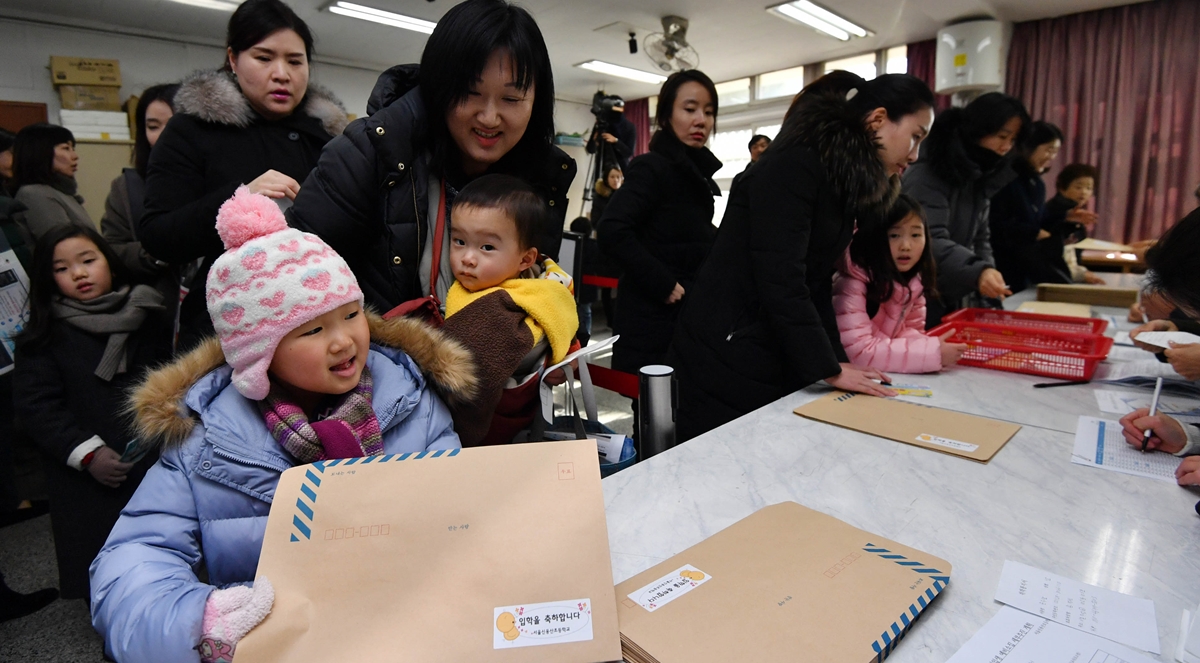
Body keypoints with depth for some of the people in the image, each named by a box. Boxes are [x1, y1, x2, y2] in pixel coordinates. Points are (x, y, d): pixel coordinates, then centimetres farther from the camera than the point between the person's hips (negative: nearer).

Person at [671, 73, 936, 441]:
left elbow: (817, 283, 11)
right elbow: (780, 280, -22)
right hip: (726, 356, -9)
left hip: (778, 357, 9)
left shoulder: (843, 184, 13)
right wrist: (830, 369, -16)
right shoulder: (794, 166, -15)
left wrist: (837, 359, 2)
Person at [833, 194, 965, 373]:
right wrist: (932, 352, -23)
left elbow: (911, 330, 7)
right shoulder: (853, 281, -23)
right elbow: (857, 352, -27)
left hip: (885, 377, 6)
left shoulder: (912, 280, -1)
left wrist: (932, 347, -14)